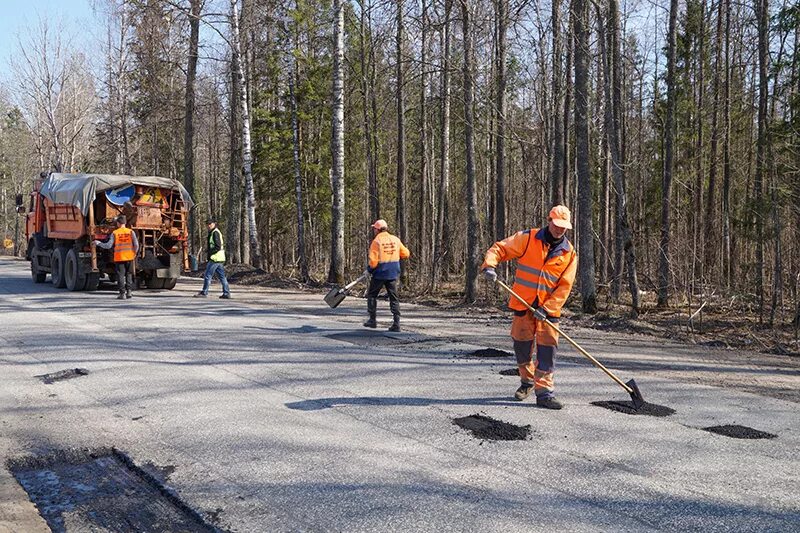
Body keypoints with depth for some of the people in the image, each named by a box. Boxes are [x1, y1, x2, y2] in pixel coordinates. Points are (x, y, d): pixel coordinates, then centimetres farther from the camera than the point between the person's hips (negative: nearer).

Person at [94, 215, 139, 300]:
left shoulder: (114, 233, -2)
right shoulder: (131, 232, 0)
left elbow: (108, 246, -5)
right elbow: (136, 245, -5)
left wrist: (98, 243, 11)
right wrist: (134, 253, 12)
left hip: (119, 258, -1)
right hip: (129, 258, 1)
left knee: (120, 275, 3)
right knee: (129, 274, 13)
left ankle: (122, 293, 0)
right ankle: (129, 291, 6)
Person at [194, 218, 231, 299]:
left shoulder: (215, 232, -11)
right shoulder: (212, 232, 20)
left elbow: (218, 247, -19)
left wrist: (209, 253, -13)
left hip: (215, 258, -10)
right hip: (220, 259, 10)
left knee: (207, 275, -4)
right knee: (222, 276, 8)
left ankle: (204, 293, 0)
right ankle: (226, 293, 8)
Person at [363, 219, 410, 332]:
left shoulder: (376, 241, -12)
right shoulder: (395, 240, 3)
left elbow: (373, 261, -15)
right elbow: (406, 254, 8)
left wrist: (369, 270, 1)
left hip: (380, 273, -4)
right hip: (393, 274, 4)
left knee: (371, 295, 14)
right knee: (394, 298, 7)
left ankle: (372, 320, 17)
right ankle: (396, 323, 2)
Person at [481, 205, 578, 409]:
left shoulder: (569, 253, 0)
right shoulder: (527, 238, -4)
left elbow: (564, 286, -4)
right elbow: (500, 248, -3)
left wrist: (546, 308, -15)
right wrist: (489, 266, -24)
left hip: (549, 308, 0)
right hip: (523, 304, 0)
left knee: (548, 349, -5)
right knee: (522, 345, 9)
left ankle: (544, 393, 1)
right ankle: (527, 381, 33)